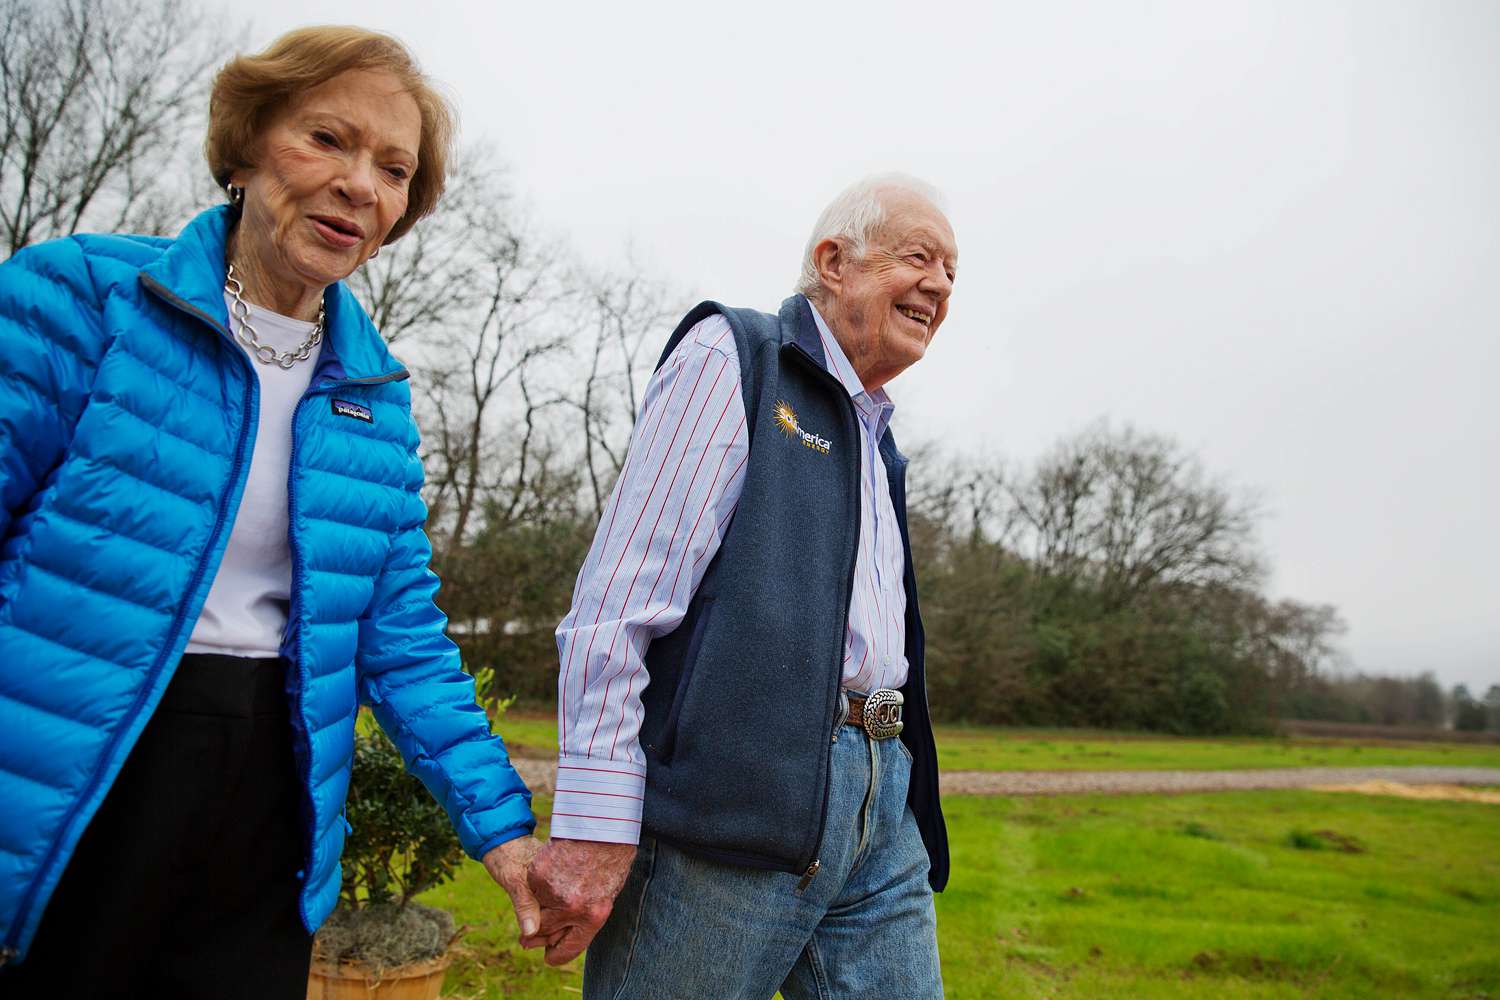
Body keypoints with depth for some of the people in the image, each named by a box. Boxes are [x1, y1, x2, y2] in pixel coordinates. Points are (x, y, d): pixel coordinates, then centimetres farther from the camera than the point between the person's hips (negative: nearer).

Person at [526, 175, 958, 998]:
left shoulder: (877, 440, 23)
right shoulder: (732, 357, -2)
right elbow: (620, 597, -12)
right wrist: (595, 822, -18)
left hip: (882, 805, 8)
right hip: (739, 799, -8)